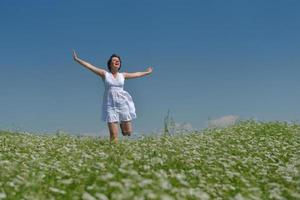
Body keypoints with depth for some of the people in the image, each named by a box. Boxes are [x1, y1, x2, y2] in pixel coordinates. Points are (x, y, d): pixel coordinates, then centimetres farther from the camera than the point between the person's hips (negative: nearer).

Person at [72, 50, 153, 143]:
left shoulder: (123, 75, 12)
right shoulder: (105, 74, 4)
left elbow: (136, 74, 26)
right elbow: (90, 66, 2)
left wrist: (147, 72, 37)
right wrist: (77, 59, -1)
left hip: (123, 103, 3)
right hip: (110, 105, -3)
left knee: (128, 132, 7)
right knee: (114, 136, -9)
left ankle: (122, 124, 38)